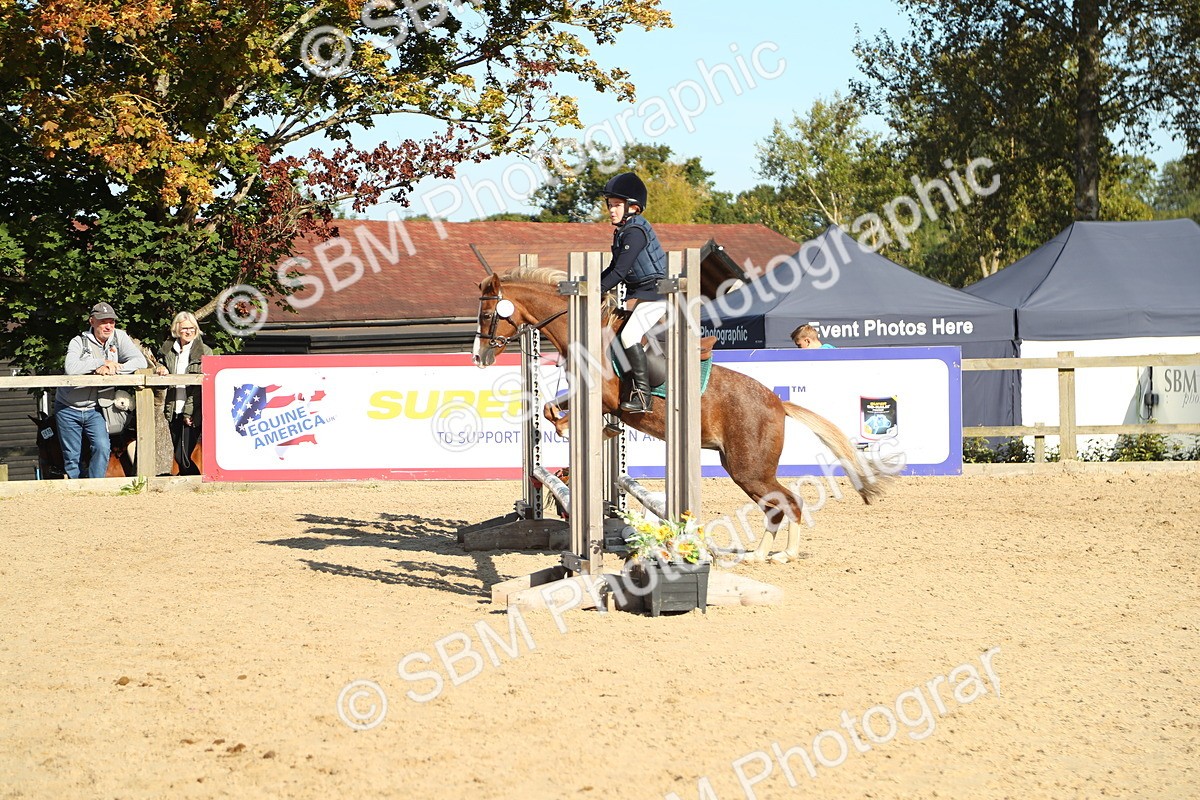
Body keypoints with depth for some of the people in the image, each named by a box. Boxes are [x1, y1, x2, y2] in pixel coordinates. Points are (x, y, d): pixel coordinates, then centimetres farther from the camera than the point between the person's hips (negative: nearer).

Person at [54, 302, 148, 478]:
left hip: (94, 409, 1)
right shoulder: (79, 341, -7)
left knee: (102, 447, -20)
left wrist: (110, 369, -21)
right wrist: (103, 362, -22)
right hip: (68, 409, -1)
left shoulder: (119, 337, -1)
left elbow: (140, 362, -11)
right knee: (71, 457, 4)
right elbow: (71, 368, -25)